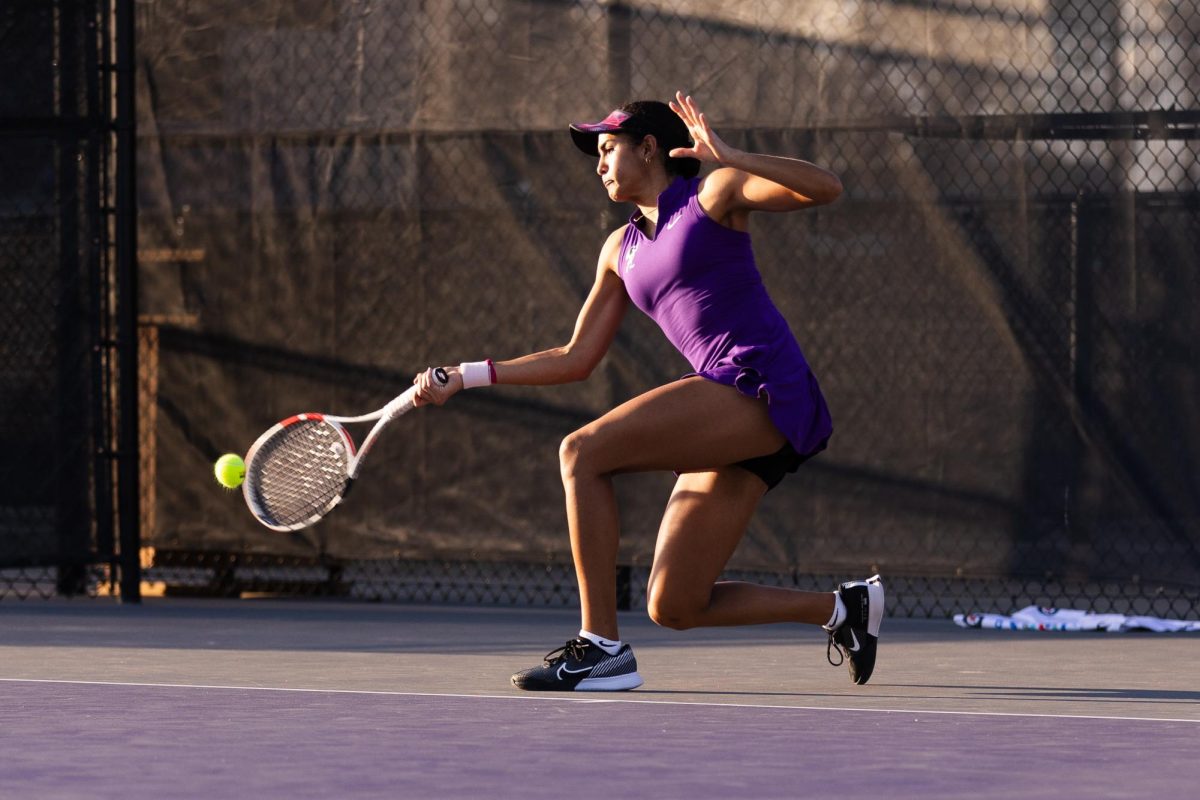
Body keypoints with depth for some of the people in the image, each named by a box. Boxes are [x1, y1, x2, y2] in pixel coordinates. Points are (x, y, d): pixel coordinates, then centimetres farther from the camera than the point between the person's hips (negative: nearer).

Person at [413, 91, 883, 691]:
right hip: (733, 425, 8)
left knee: (582, 452, -17)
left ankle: (602, 647, -16)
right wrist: (464, 376, 21)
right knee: (672, 608, 2)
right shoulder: (622, 250, 22)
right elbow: (575, 359, 24)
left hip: (764, 389, -8)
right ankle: (843, 607, 17)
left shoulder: (714, 194, 3)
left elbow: (825, 189, -11)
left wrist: (729, 158, -20)